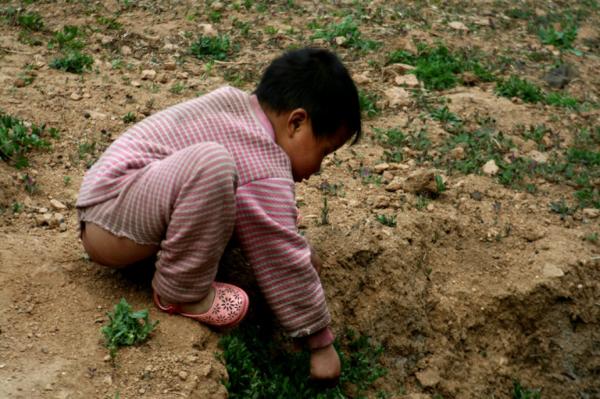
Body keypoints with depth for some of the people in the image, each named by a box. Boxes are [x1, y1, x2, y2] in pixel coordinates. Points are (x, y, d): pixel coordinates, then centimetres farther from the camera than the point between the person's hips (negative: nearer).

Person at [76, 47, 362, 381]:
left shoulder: (238, 104, 8)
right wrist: (322, 343, -4)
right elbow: (285, 264, -14)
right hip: (110, 228, -10)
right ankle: (180, 291, -13)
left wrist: (300, 246, 33)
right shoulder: (265, 173, -20)